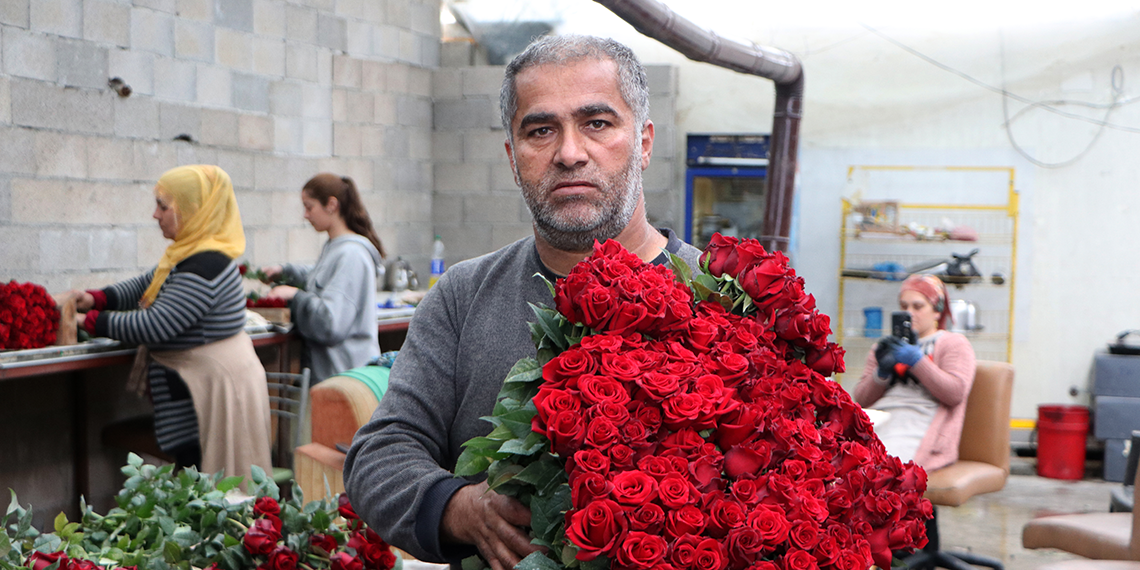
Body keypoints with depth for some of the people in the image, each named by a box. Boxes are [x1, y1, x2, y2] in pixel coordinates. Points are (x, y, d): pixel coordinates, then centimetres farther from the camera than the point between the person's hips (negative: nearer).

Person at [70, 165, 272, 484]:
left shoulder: (206, 266, -23)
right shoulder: (189, 253, 11)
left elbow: (156, 325, -24)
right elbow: (146, 286, 23)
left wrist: (94, 322, -13)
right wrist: (97, 299, 8)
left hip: (213, 391, -11)